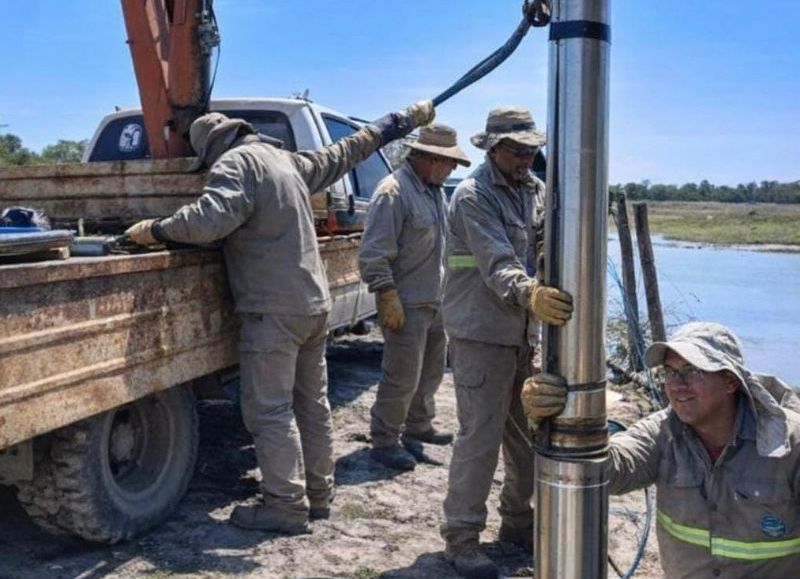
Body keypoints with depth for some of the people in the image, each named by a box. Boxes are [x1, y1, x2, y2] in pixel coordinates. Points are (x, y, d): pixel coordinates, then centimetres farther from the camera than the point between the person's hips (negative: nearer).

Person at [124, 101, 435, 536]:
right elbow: (345, 152, 26)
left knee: (270, 411, -3)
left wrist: (156, 230, -12)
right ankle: (317, 495, 25)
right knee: (312, 403, 15)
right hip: (313, 302, 9)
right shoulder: (288, 160, 16)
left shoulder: (236, 162, -9)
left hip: (274, 309, -9)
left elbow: (210, 219, -26)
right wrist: (405, 120, 39)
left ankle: (287, 507, 1)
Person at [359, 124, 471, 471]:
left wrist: (444, 291, 20)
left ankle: (418, 425, 36)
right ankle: (384, 442, 9)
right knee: (402, 377, -5)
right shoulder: (394, 191, -17)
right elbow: (373, 253, -20)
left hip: (435, 301, 9)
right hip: (407, 304, -9)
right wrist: (389, 298, -21)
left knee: (431, 371, 19)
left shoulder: (434, 190, 12)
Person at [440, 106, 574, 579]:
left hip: (529, 334, 8)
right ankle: (461, 537, 8)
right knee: (480, 436, -5)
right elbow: (497, 264, -26)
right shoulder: (472, 196, -12)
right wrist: (530, 295, -44)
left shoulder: (536, 190, 11)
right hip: (482, 334, -7)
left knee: (530, 432, 15)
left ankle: (518, 520, 32)